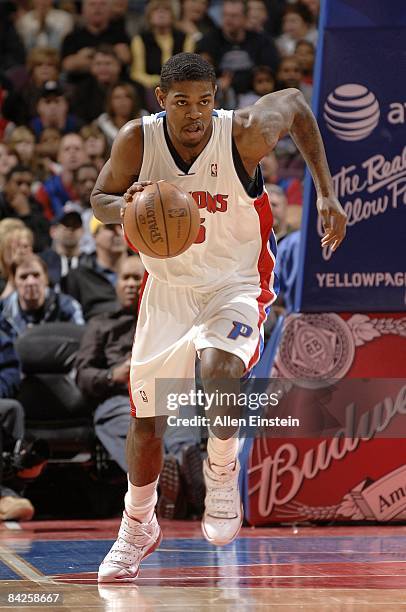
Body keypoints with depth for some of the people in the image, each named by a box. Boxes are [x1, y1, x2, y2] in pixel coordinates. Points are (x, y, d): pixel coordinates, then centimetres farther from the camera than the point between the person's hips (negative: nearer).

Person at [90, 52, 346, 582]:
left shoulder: (246, 134, -21)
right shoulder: (137, 141, -15)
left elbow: (295, 102, 0)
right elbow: (100, 199, 1)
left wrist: (326, 192, -2)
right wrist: (124, 206, -25)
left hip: (236, 286, -3)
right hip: (167, 289, 3)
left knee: (218, 368, -34)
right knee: (146, 421, 6)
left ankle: (222, 473, -5)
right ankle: (138, 528, 33)